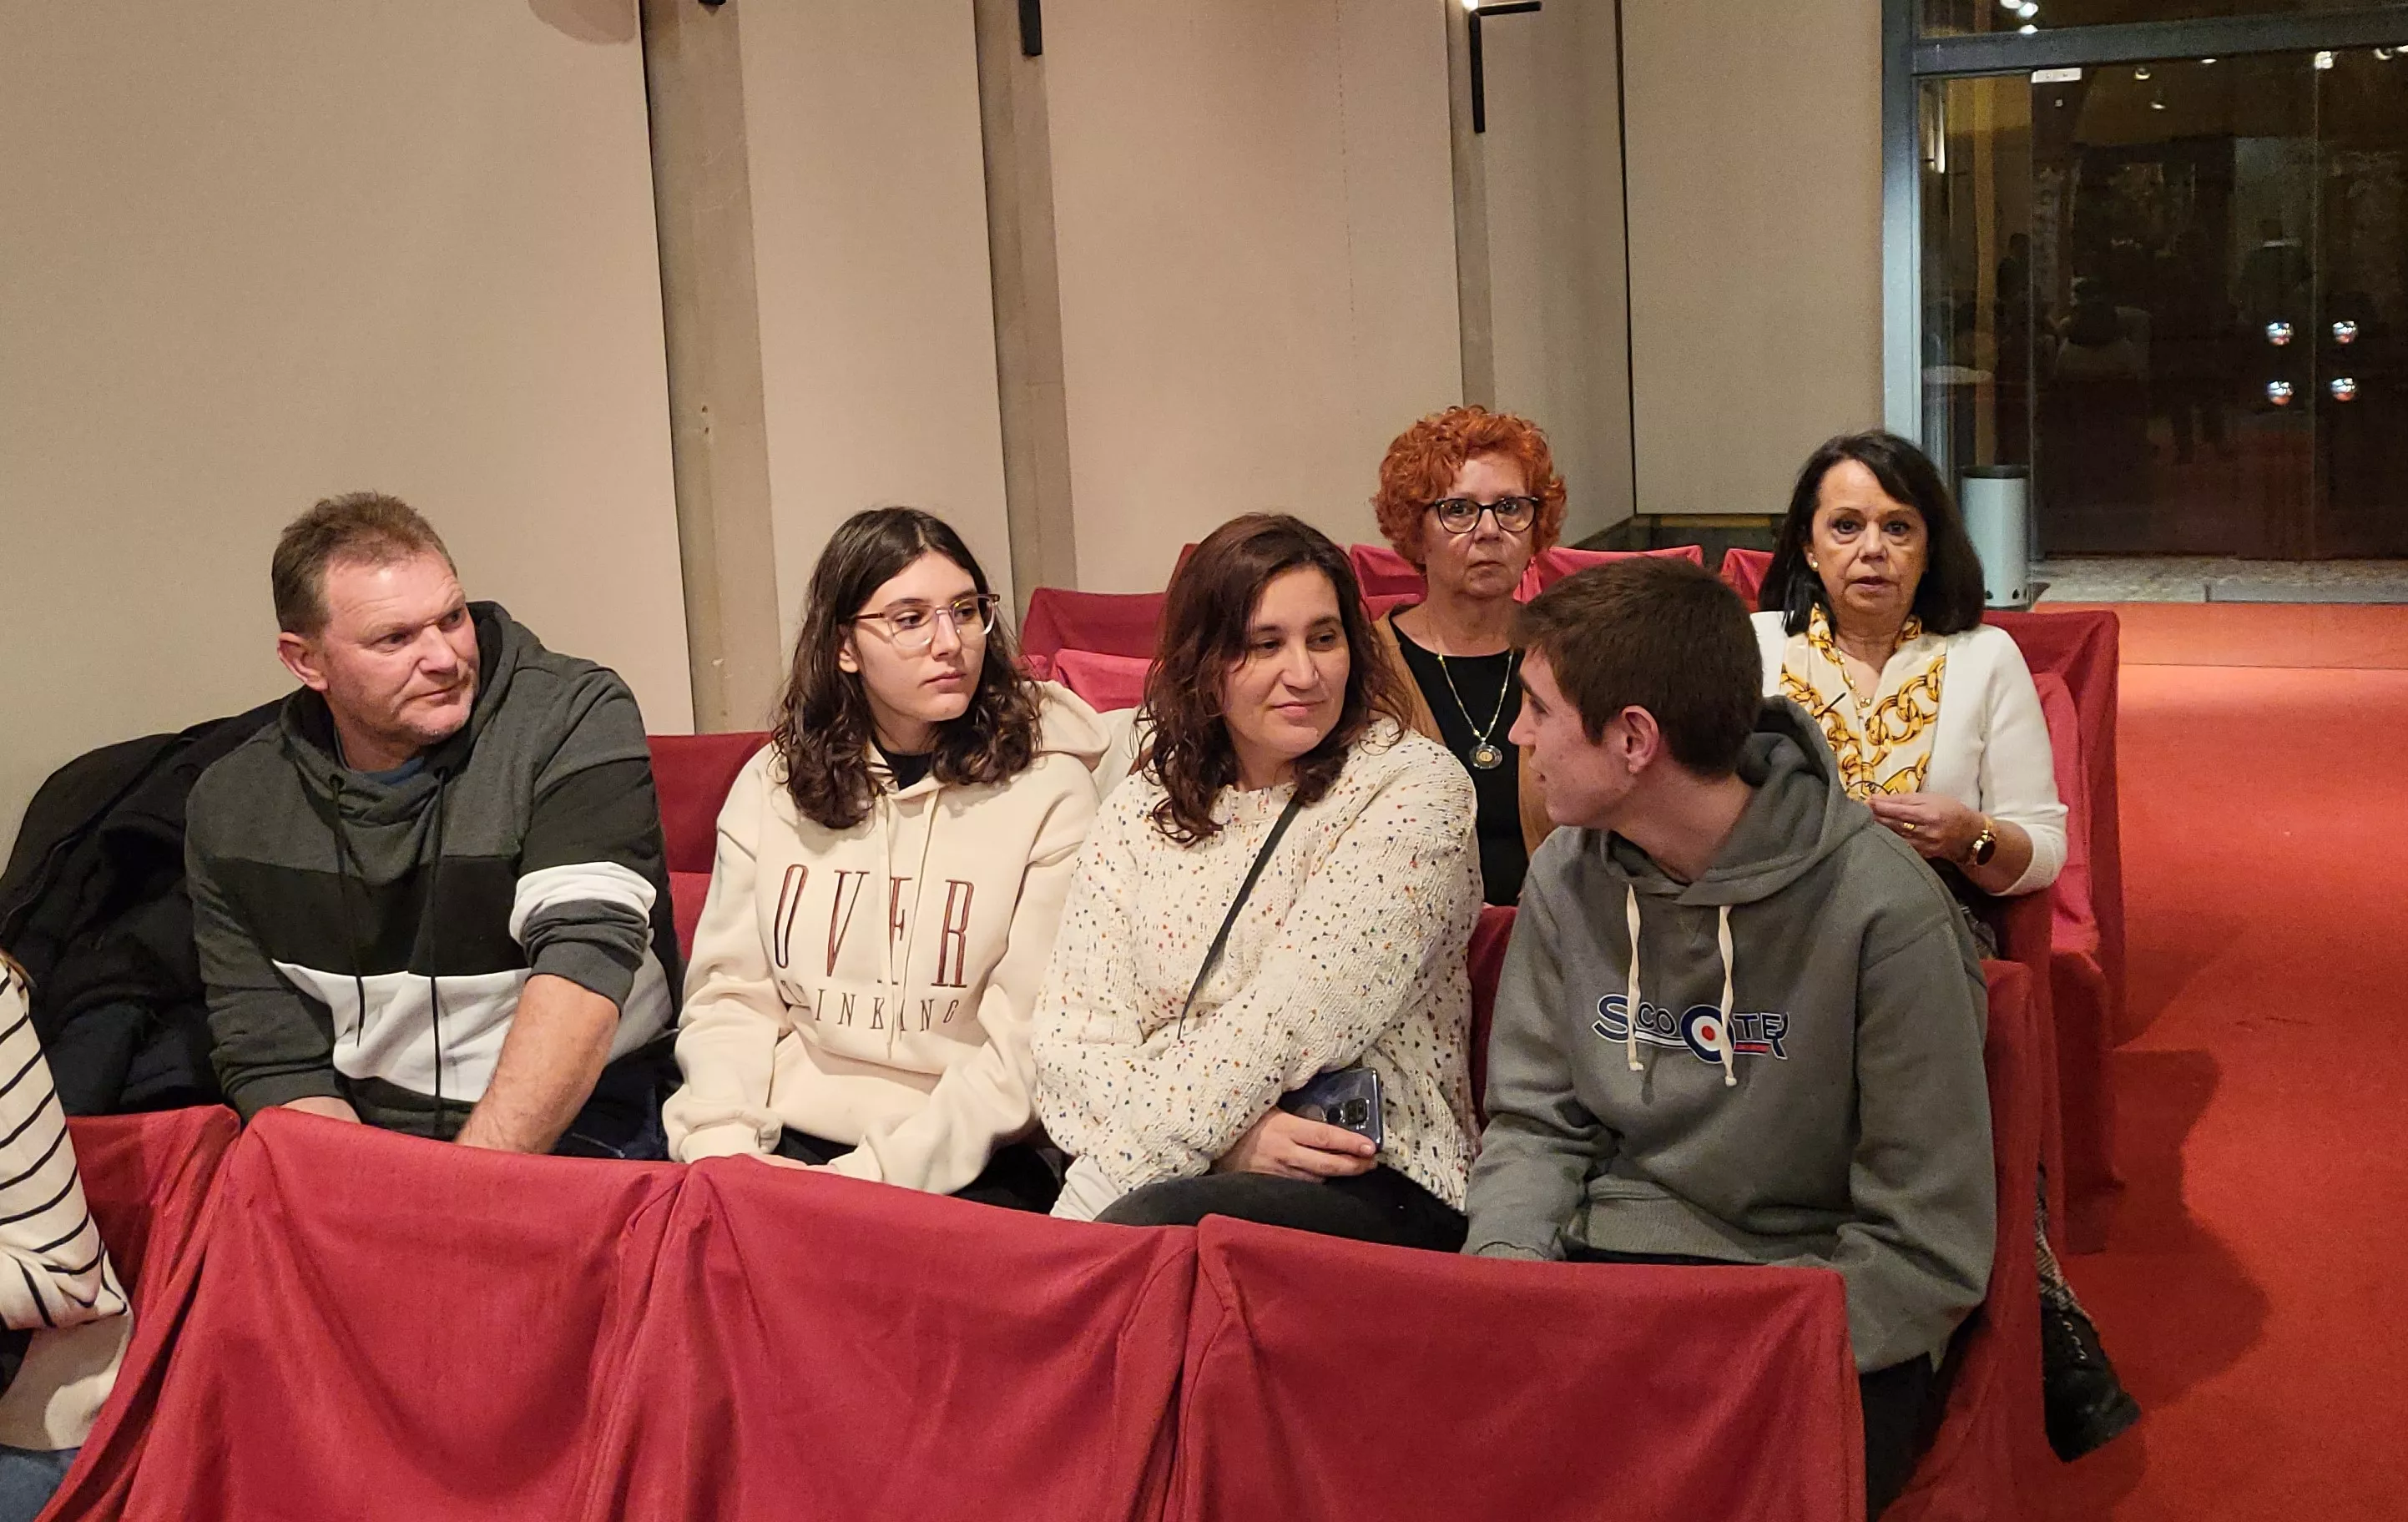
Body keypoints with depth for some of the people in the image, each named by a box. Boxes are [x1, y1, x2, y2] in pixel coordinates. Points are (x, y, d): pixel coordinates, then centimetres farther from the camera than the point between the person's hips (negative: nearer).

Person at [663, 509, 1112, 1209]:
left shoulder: (1048, 790, -3)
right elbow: (729, 995, 8)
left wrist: (876, 1173, -15)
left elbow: (1028, 1047, -8)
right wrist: (722, 1143, -10)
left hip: (965, 1164, -3)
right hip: (786, 1145, 3)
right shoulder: (772, 786, 11)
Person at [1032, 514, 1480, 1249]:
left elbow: (1296, 1015, -12)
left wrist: (1137, 1153, -14)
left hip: (1377, 1182, -3)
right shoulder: (1142, 811, 11)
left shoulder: (1413, 787, -2)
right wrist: (1231, 1136, -15)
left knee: (1148, 1225, -32)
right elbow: (1073, 1033, 2)